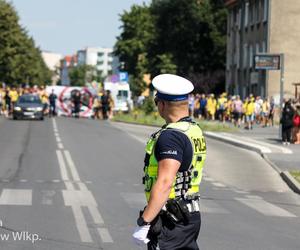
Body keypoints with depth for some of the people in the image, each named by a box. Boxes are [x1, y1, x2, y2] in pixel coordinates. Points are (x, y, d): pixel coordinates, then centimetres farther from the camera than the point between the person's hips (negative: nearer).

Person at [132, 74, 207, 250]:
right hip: (191, 216, 10)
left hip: (170, 221, -10)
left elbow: (164, 183, -27)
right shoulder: (195, 130, 12)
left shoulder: (170, 136, -19)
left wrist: (144, 223, -27)